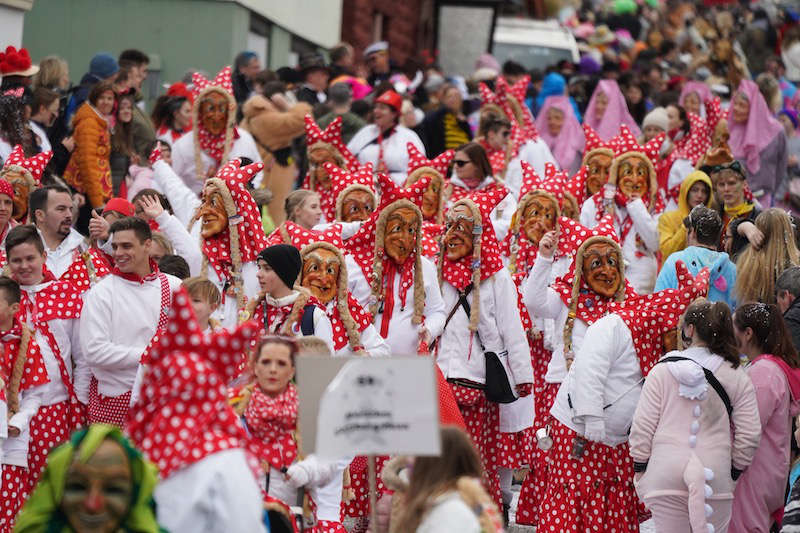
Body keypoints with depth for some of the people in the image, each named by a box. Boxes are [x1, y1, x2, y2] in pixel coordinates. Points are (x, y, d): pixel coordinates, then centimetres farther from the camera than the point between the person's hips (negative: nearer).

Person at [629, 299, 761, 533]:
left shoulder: (661, 372, -1)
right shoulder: (736, 376, 2)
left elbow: (642, 426, -1)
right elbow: (749, 434, 2)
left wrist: (640, 469, 10)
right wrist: (735, 472, 15)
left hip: (665, 476, -1)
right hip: (716, 475, 1)